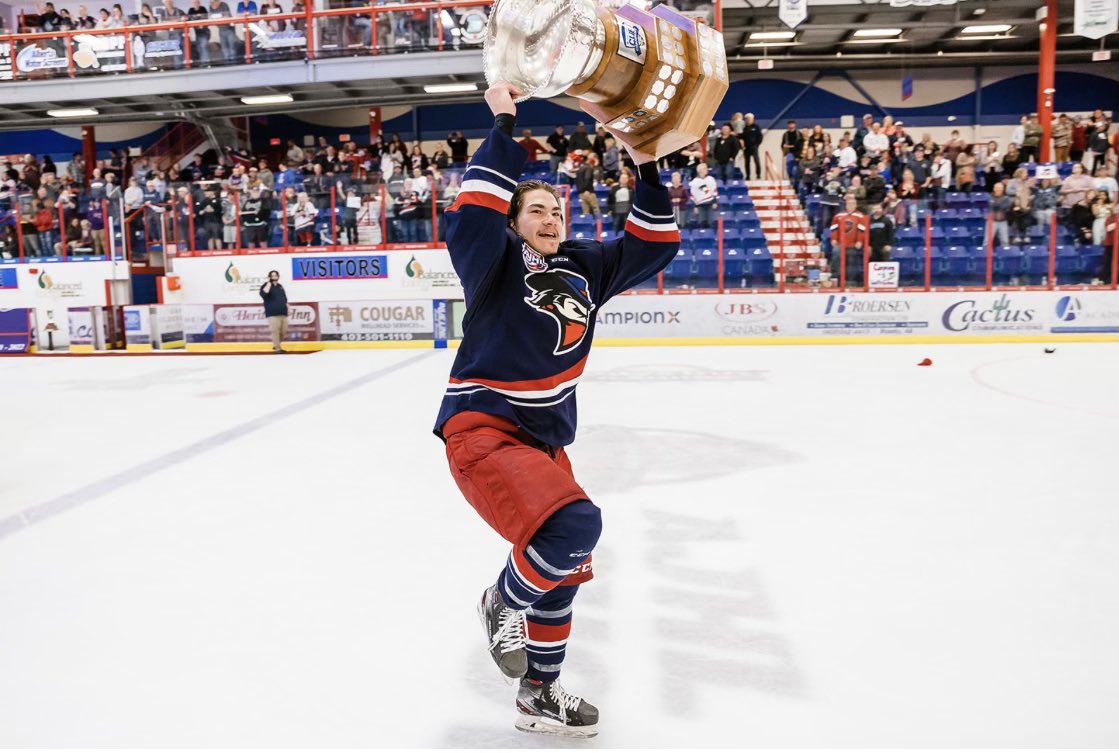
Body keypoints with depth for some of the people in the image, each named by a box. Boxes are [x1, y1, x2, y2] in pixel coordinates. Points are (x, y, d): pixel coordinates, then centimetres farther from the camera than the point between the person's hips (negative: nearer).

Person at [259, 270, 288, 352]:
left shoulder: (280, 287, 19)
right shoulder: (266, 286, -1)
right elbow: (263, 294, -24)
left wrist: (288, 308, 17)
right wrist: (269, 283, -18)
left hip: (283, 314, 6)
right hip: (273, 314, -6)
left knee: (284, 331, 6)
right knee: (275, 331, -8)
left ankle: (276, 345, 23)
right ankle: (277, 348, -1)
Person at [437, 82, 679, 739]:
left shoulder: (585, 266, 10)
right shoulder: (496, 263, -6)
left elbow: (655, 246, 12)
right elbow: (473, 215, -25)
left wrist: (647, 170, 3)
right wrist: (504, 128, -20)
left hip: (547, 440, 8)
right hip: (483, 428, -8)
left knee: (565, 568, 15)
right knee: (574, 526, -30)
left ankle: (541, 696, 33)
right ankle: (504, 602, 2)